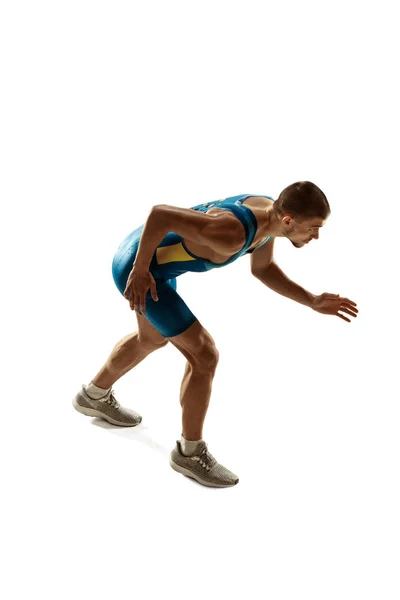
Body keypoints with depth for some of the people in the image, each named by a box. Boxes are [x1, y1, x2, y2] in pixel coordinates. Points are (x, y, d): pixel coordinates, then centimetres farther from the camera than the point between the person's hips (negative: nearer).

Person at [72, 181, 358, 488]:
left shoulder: (270, 211, -7)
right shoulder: (232, 236, -36)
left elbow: (262, 268, 10)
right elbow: (159, 213, -35)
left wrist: (314, 302, 1)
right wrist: (140, 272, -24)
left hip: (157, 256, 10)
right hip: (138, 266, -10)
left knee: (154, 338, 31)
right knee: (205, 355, -6)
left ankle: (95, 396, 55)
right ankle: (190, 452, 13)